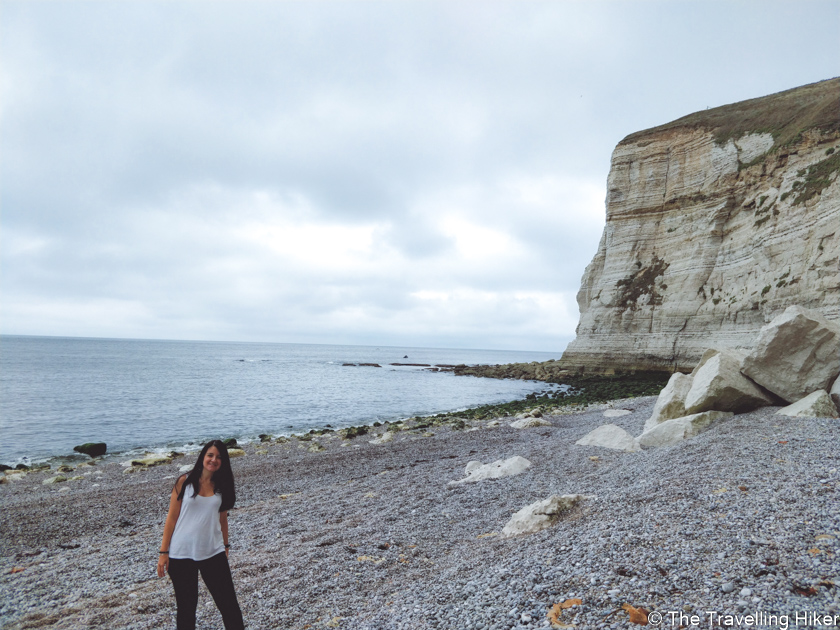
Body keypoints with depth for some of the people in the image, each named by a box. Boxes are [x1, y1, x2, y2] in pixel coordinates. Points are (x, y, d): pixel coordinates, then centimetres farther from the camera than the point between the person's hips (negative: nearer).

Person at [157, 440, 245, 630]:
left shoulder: (223, 487, 3)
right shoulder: (185, 482, -6)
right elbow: (172, 518, -4)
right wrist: (163, 552, -5)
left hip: (213, 554, 2)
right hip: (181, 555, -2)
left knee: (229, 604, 3)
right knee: (186, 606, 10)